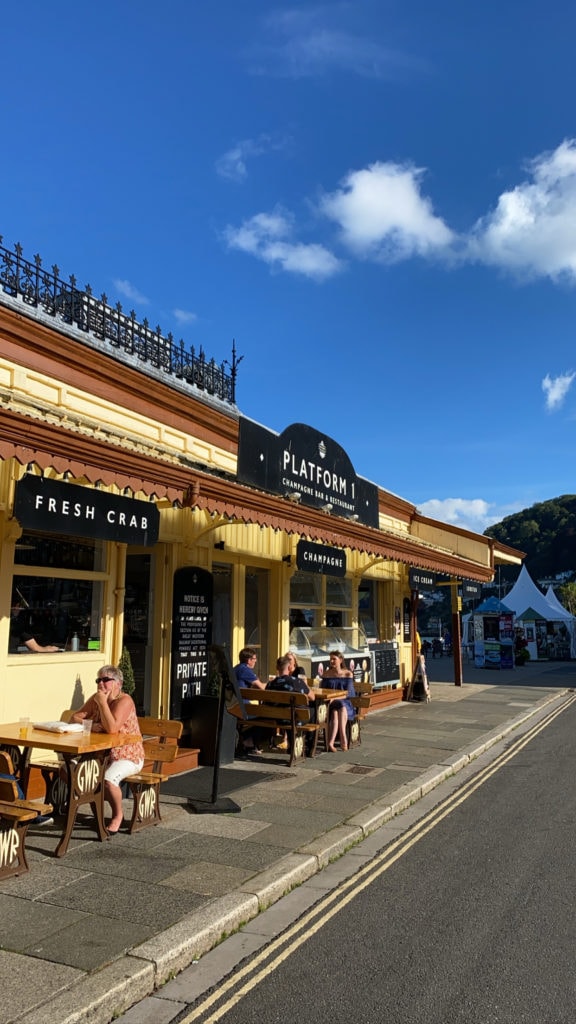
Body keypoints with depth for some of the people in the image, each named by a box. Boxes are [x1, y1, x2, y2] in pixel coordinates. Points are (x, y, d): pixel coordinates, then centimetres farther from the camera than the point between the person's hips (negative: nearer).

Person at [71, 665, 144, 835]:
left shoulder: (124, 700, -17)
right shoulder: (95, 698, 6)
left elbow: (112, 728, -30)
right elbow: (75, 717, 3)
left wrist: (103, 702, -23)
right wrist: (89, 725, -17)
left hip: (128, 756, -7)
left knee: (108, 779, -33)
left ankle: (118, 815, -3)